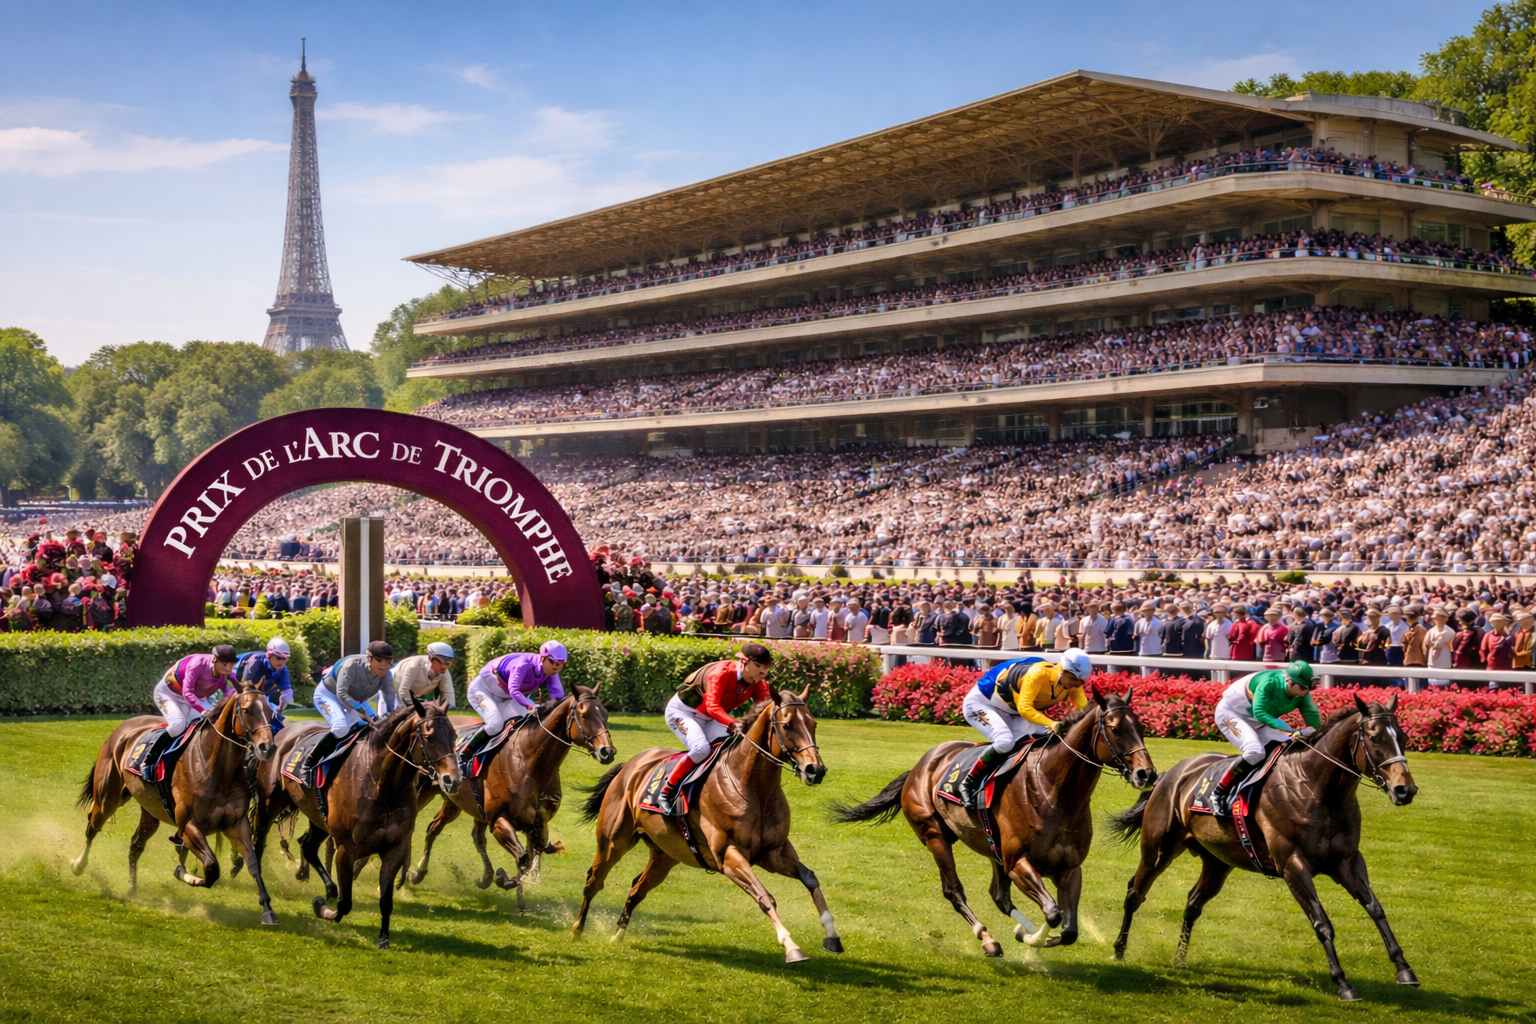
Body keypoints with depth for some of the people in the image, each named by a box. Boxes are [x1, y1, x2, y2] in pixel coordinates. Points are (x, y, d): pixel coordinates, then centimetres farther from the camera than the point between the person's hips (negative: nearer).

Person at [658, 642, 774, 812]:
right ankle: (666, 793, -17)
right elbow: (712, 706, -42)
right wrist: (732, 723, -58)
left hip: (709, 719, 7)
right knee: (701, 748, -30)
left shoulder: (758, 682, -11)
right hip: (682, 711, -7)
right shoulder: (721, 672, -31)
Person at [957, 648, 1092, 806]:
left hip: (1011, 712, 8)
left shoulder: (1073, 682, -13)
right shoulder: (1039, 673, -34)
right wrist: (1051, 724, -47)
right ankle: (968, 783, -15)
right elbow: (1024, 708, -37)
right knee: (1005, 741, -31)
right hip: (980, 702, -8)